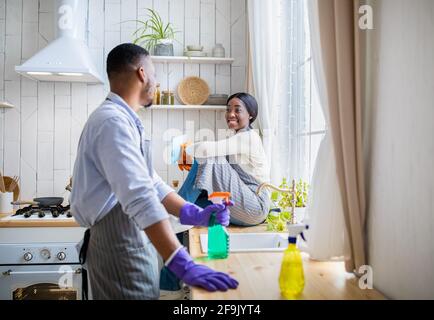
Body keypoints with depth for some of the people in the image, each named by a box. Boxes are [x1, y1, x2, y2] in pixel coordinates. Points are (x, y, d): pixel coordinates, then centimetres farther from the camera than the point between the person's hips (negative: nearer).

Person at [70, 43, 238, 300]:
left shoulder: (126, 121, 12)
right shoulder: (113, 121, -20)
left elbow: (151, 183, 11)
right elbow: (140, 198, -31)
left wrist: (195, 214, -1)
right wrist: (183, 265, -33)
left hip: (137, 240, 10)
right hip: (120, 248, -10)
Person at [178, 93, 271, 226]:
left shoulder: (249, 137, -13)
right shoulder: (237, 137, 16)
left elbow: (207, 148, -24)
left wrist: (185, 152, -6)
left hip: (254, 207, -9)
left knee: (211, 159, -17)